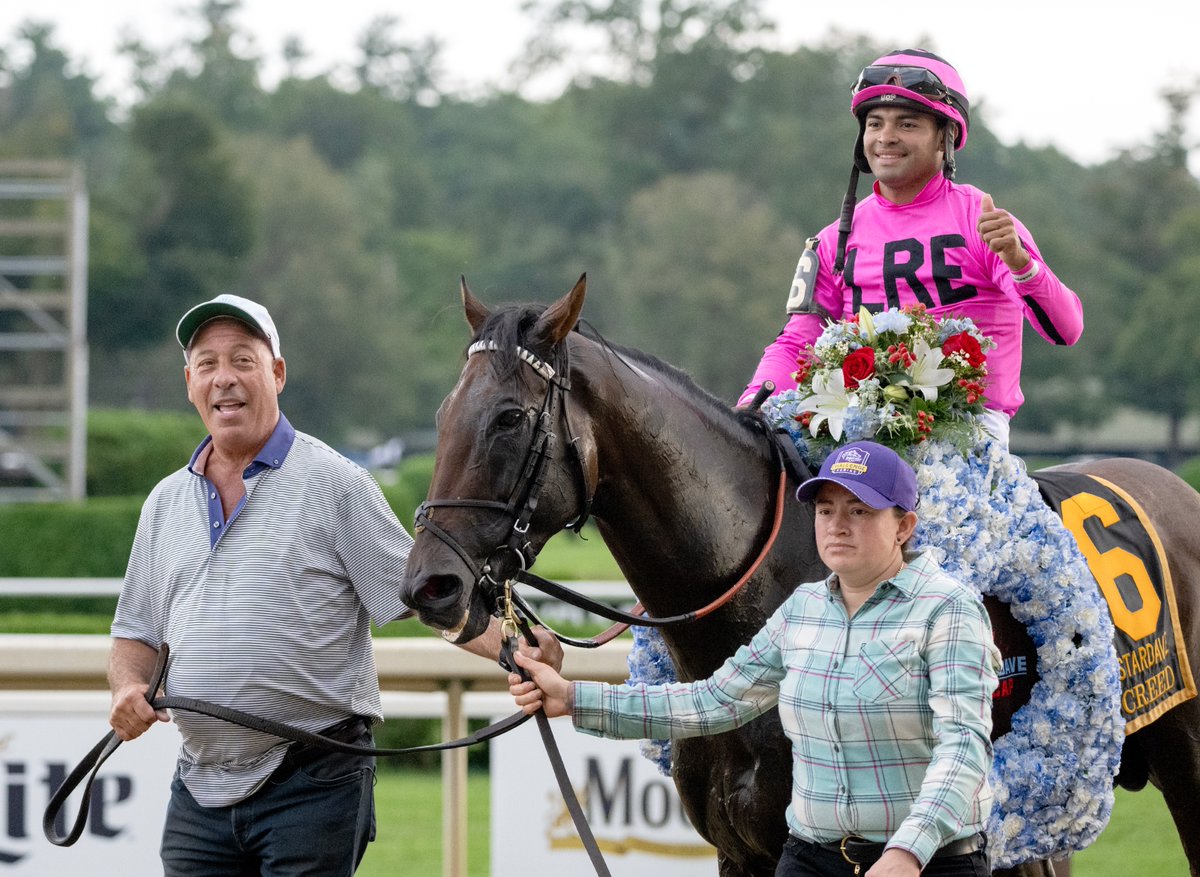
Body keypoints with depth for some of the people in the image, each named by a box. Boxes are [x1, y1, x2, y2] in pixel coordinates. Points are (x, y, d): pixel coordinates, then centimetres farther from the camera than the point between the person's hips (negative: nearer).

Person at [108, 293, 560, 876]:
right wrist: (128, 689, -2)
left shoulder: (333, 484, -1)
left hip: (313, 784, -5)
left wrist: (512, 644, -21)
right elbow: (138, 632, 20)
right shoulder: (167, 501, 14)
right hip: (199, 792, 5)